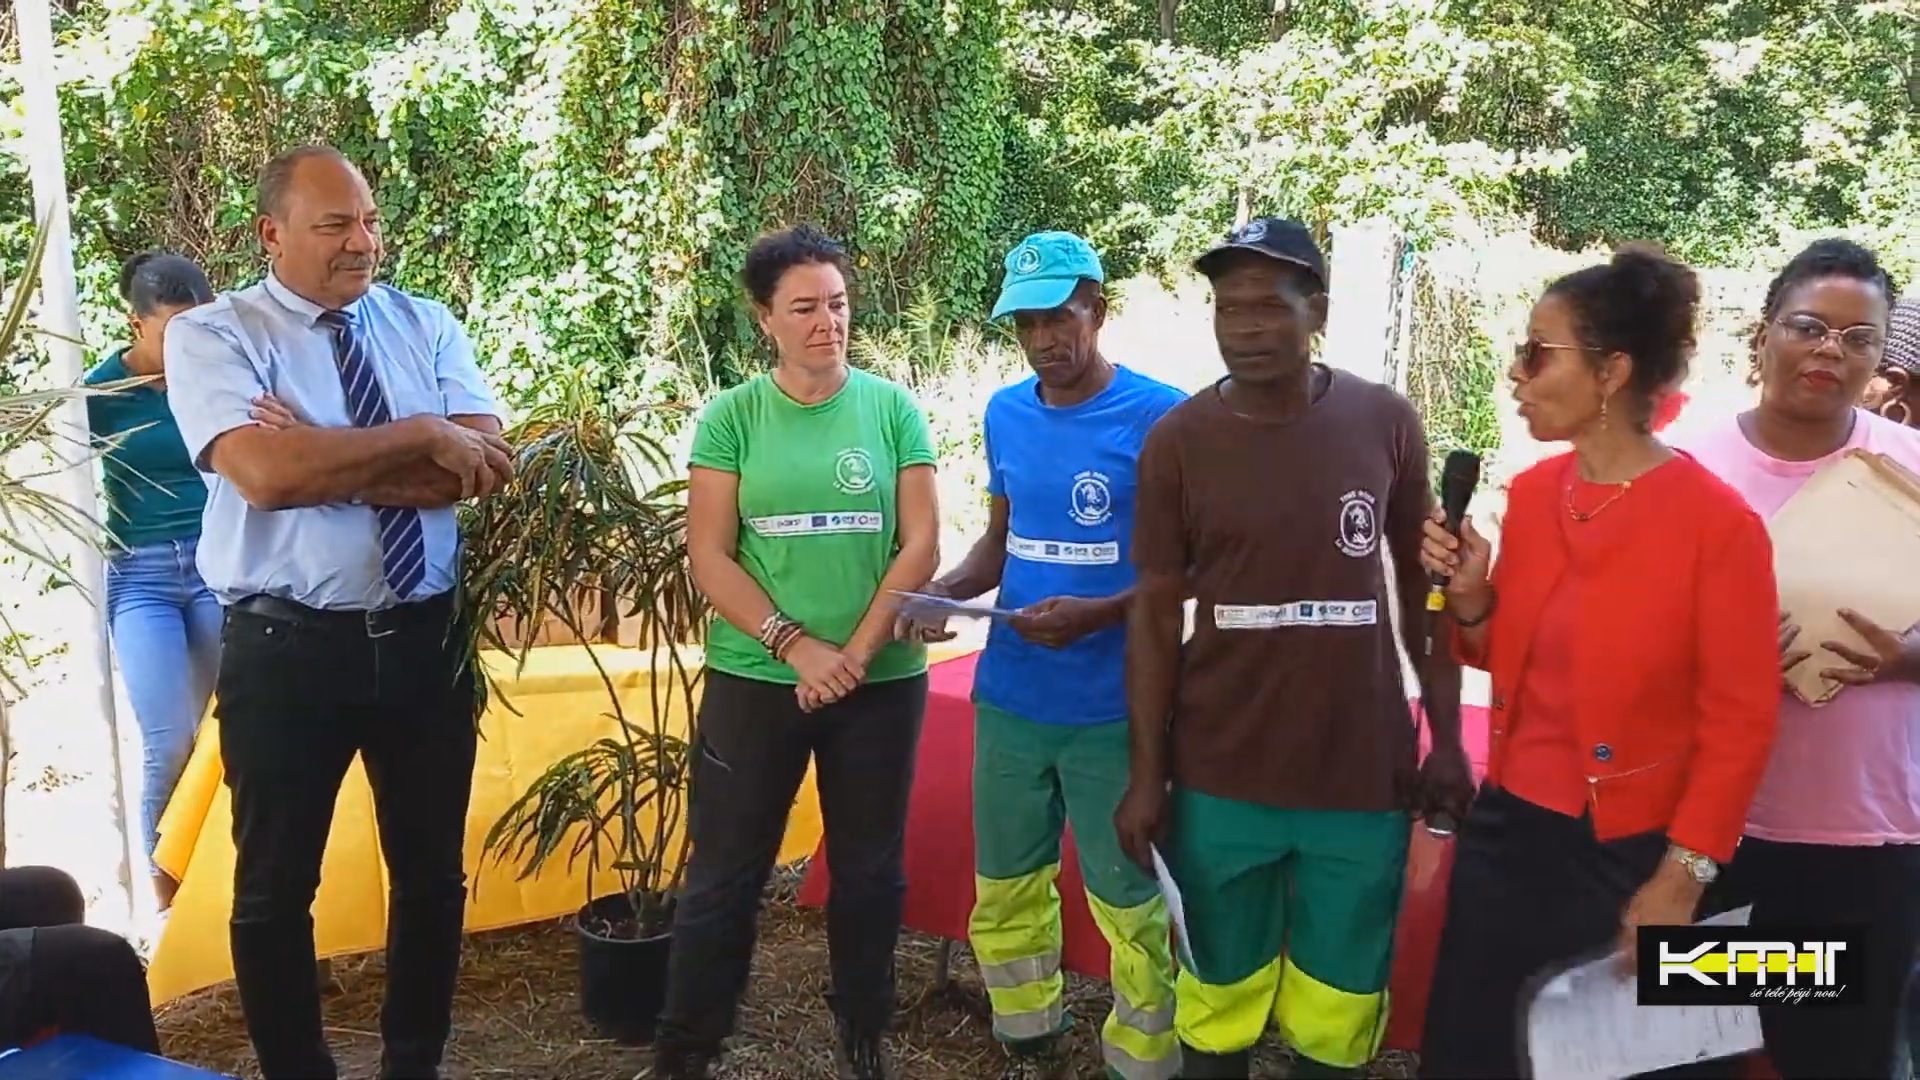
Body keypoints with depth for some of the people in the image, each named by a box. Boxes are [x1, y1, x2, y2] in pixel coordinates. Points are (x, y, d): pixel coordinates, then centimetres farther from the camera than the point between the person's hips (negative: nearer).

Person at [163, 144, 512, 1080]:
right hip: (287, 649, -3)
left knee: (432, 873, 16)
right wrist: (421, 437, -17)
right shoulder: (211, 337, -6)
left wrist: (328, 463, -18)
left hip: (427, 639, 4)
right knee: (275, 887, 11)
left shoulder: (427, 327, 4)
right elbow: (265, 473, -23)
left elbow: (486, 464, -10)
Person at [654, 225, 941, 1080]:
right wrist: (798, 646, -14)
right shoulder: (731, 417, -1)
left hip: (883, 682, 1)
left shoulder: (893, 409, 0)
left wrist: (856, 654, -11)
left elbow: (920, 545, -3)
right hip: (753, 681, -1)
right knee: (724, 874, 5)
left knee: (870, 871, 12)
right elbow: (709, 556, -5)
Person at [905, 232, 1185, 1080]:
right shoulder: (1005, 413, 6)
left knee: (1127, 901, 6)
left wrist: (1099, 615, -23)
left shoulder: (1159, 415, -11)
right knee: (1005, 889, 17)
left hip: (1112, 711, -5)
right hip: (1008, 698, 6)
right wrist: (949, 587, -4)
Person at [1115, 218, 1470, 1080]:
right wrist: (1146, 775, -2)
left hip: (1363, 774, 1)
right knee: (1218, 1000, 11)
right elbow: (1155, 613, 0)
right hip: (1220, 779, 0)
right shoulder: (1176, 441, -3)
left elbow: (1422, 585, 6)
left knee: (1337, 1010, 11)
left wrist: (1446, 738, 3)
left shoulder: (1387, 424, -2)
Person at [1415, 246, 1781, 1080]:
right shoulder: (1530, 492, 2)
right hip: (1506, 828, 5)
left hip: (1628, 851, -5)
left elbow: (1739, 720, -12)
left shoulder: (1718, 521, -16)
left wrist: (1682, 877, -12)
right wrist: (1470, 598, -6)